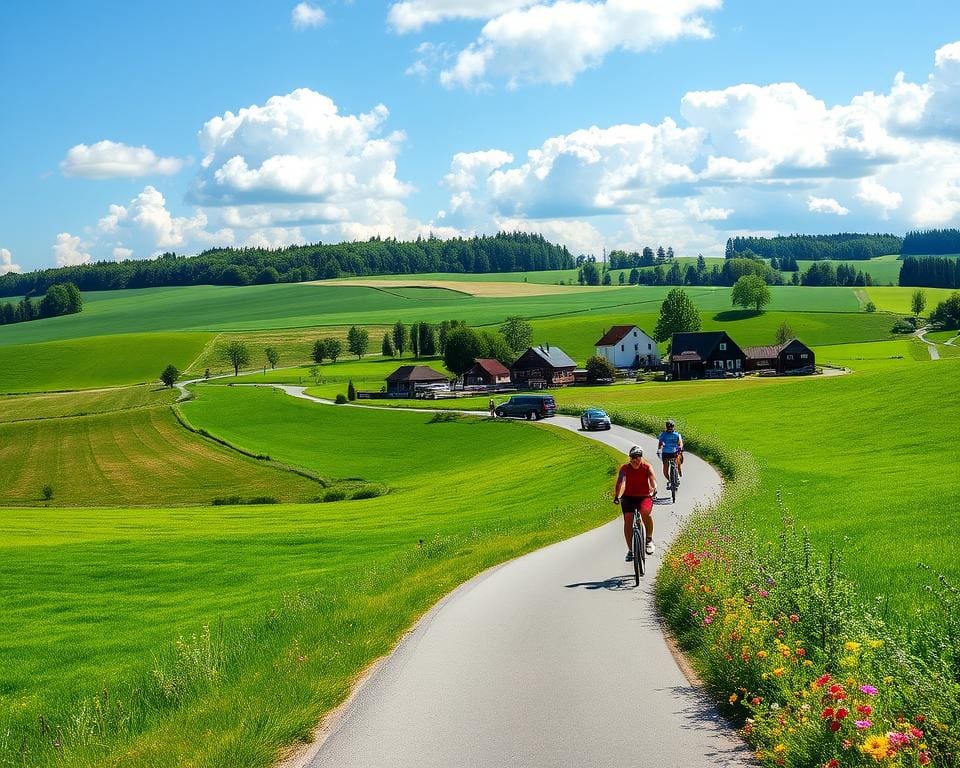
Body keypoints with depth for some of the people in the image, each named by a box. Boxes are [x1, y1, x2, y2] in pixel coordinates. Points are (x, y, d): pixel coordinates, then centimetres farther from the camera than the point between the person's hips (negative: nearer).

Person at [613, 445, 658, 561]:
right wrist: (616, 496, -32)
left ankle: (649, 539, -11)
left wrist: (654, 489, -45)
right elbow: (620, 482, -17)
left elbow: (652, 478, -24)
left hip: (644, 496, -1)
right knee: (628, 520, -12)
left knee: (645, 512, -31)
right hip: (628, 497, 1)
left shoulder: (647, 467, -8)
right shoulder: (625, 468, -7)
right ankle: (630, 550, 0)